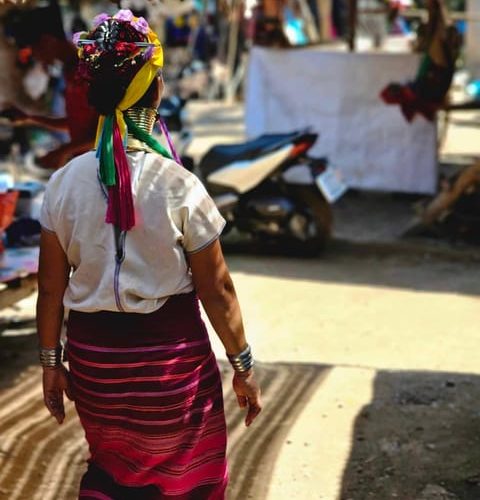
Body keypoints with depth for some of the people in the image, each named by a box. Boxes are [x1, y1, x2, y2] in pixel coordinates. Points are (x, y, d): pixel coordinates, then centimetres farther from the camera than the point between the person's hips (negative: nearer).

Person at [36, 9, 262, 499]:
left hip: (92, 354, 3)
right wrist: (243, 366, 1)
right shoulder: (178, 187, -16)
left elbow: (51, 287, -2)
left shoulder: (65, 183, -8)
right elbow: (216, 289, -11)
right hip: (170, 355, -3)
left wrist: (51, 362, 11)